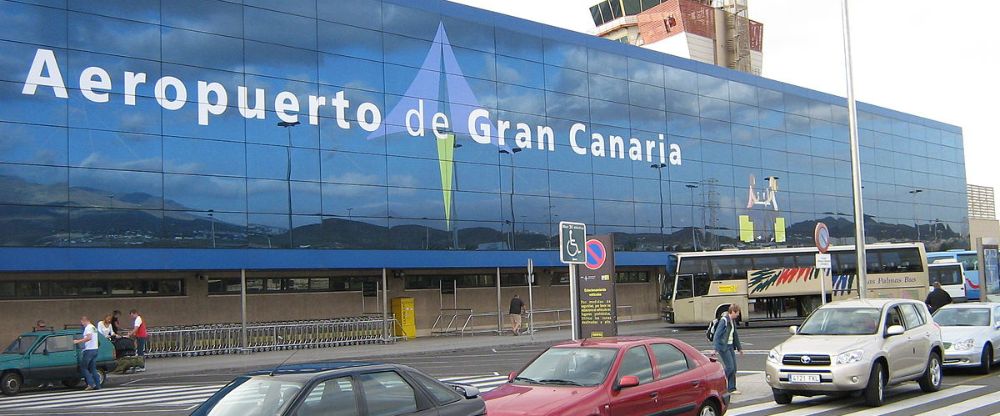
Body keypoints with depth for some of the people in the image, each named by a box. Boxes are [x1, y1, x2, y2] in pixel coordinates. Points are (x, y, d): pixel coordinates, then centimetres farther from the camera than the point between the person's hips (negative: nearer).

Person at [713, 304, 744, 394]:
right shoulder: (724, 320, -16)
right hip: (723, 346, -9)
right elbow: (717, 334, -18)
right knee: (730, 367, -11)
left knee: (734, 368, 7)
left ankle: (732, 389, 15)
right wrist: (716, 349, -22)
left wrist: (739, 347, 27)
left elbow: (735, 335, 22)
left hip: (730, 346, 9)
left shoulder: (733, 321, 11)